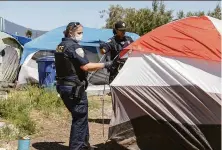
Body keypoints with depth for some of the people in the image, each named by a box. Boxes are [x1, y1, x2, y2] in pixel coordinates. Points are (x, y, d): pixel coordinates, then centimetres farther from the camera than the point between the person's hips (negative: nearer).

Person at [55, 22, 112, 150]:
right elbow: (86, 66, -22)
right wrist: (104, 65, -13)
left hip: (63, 86, 10)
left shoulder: (60, 47, 15)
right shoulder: (74, 47, -15)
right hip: (75, 88, -10)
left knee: (79, 116, 19)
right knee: (80, 118, -1)